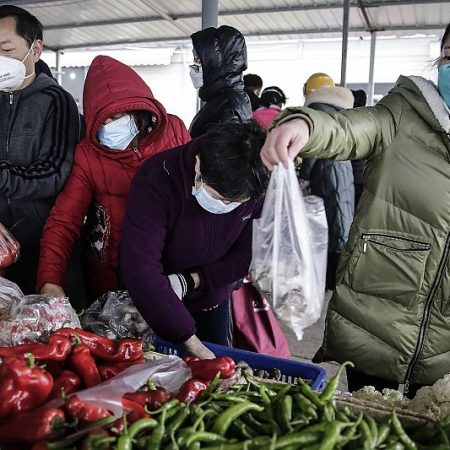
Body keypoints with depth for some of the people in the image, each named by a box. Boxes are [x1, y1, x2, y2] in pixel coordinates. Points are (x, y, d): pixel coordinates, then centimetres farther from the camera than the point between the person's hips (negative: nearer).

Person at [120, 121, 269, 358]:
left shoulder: (257, 188, -21)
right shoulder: (155, 180, -32)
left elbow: (247, 255, -10)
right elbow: (140, 270, -37)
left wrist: (190, 281, -23)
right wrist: (191, 342, -37)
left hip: (212, 302, 3)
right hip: (153, 305, -2)